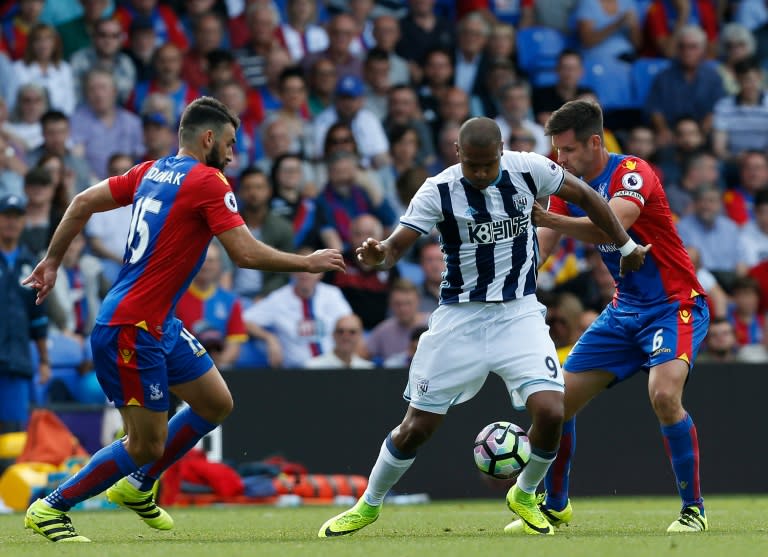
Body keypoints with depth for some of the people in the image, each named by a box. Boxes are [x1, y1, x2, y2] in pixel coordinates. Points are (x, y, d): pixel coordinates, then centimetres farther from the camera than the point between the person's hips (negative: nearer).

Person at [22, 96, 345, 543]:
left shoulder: (152, 171, 10)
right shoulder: (209, 182, -13)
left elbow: (82, 203, 13)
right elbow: (246, 254, -18)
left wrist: (52, 261, 21)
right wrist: (308, 263, -6)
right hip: (131, 331, -10)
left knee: (216, 404, 15)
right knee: (147, 445, -4)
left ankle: (136, 487, 27)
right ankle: (50, 509, 7)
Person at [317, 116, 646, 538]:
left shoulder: (527, 169, -8)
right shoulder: (439, 191, -13)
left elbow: (583, 195, 7)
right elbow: (396, 244, -19)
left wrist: (626, 246, 15)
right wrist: (377, 255, -44)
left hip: (519, 313, 1)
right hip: (460, 314, -1)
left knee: (550, 411, -18)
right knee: (417, 427, 1)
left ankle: (525, 495, 12)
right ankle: (369, 505, 25)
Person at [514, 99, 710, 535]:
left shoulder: (632, 173, -20)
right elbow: (540, 247, 0)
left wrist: (544, 218, -47)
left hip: (676, 304, -8)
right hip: (626, 309, 8)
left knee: (664, 395, -30)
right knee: (561, 397, 4)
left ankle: (694, 509, -16)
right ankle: (555, 506, 22)